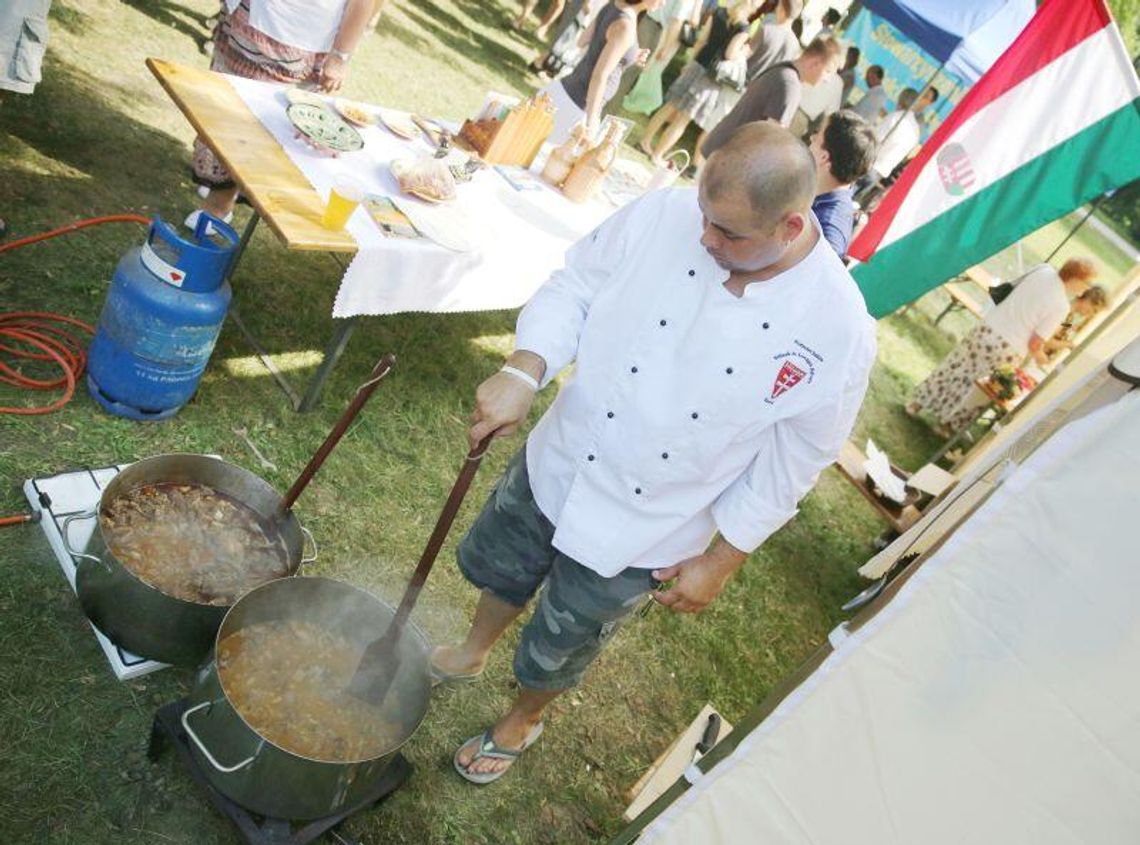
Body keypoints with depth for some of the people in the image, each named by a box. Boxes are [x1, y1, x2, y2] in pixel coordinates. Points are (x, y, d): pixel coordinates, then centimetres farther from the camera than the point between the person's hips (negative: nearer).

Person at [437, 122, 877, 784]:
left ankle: (522, 721, 57)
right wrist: (523, 371, -24)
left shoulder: (840, 331, -23)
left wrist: (721, 561, -5)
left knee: (560, 649, 20)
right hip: (556, 463, 3)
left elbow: (790, 464, -12)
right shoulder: (667, 214, -19)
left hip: (642, 535, -3)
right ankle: (473, 653, 64)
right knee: (498, 567, 28)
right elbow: (576, 285, -7)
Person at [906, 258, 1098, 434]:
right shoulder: (1060, 306, -19)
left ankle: (917, 403, 33)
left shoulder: (1044, 270, -4)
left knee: (955, 369, 21)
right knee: (979, 393, 17)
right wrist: (1043, 359, 8)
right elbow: (1034, 344, -14)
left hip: (988, 328, 5)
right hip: (1006, 350, -5)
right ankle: (950, 425, 32)